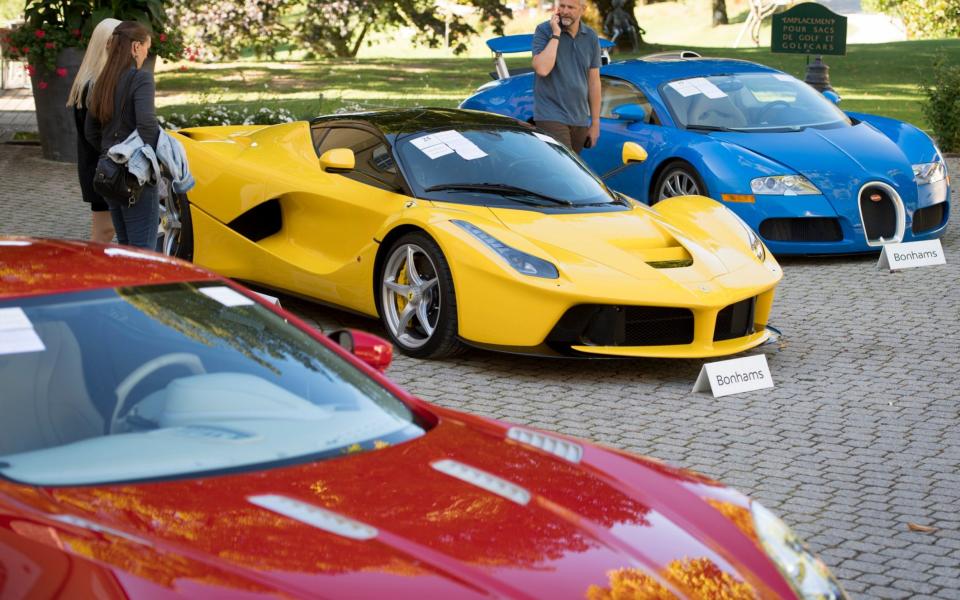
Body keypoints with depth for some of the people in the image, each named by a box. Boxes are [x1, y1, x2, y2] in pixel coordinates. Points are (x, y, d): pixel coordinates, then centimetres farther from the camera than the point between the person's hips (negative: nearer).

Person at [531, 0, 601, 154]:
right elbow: (542, 69, -20)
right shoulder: (544, 31, -5)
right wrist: (555, 35, -17)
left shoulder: (591, 37, 7)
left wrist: (595, 123, 9)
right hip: (552, 117, -5)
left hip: (580, 120, 5)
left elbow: (594, 82, 10)